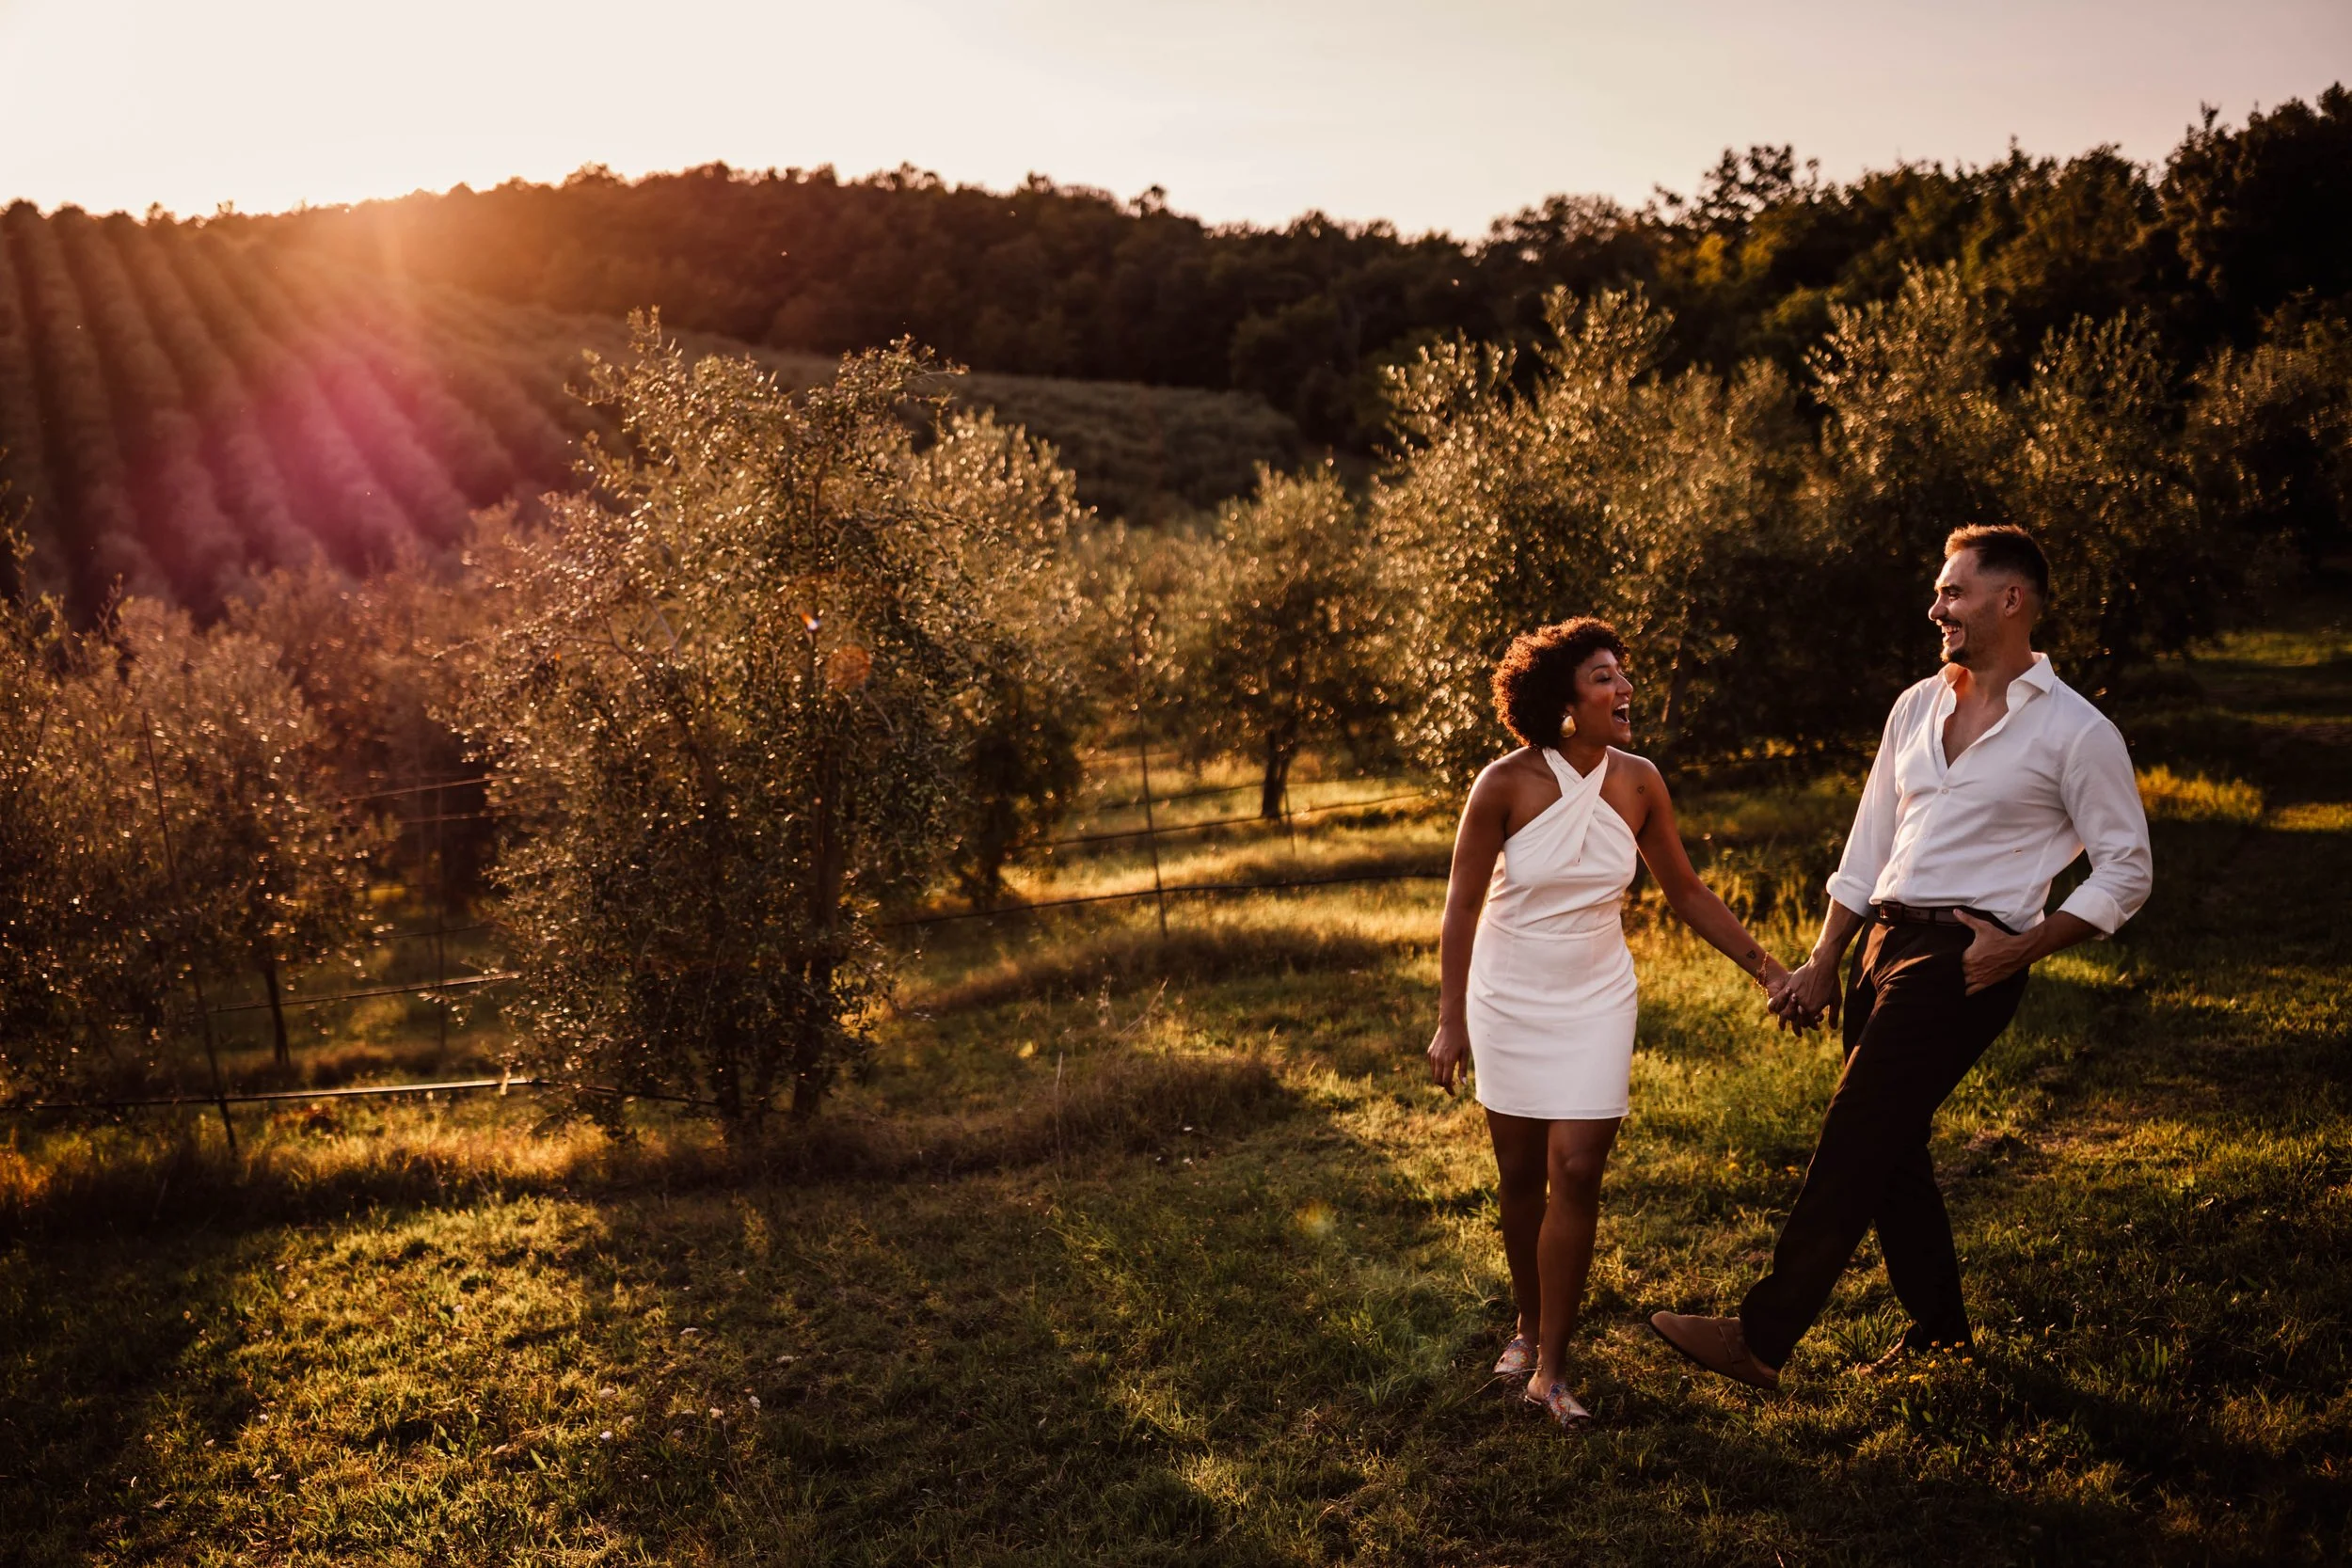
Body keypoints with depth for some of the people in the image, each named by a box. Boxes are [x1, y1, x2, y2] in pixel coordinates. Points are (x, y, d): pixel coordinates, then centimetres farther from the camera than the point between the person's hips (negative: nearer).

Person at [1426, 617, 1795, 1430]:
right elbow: (1463, 905, -9)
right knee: (1521, 1175, 9)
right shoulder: (1507, 784, -17)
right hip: (1508, 998, -1)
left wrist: (1767, 967, 1)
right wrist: (1451, 1021, -8)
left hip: (1594, 1002, 2)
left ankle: (1550, 1370, 4)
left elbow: (1686, 892, 5)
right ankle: (1527, 1325, 33)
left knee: (1576, 1173, -6)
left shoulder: (1638, 783, -7)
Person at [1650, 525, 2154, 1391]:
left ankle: (1762, 1338, -7)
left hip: (1965, 954, -7)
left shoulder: (2076, 733, -5)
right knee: (1890, 1144, 13)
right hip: (1886, 942, 7)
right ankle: (1937, 1322, 31)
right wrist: (1822, 964, 12)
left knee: (1853, 1141, -11)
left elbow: (2126, 869, -1)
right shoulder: (1916, 707, 14)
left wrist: (2019, 949, -12)